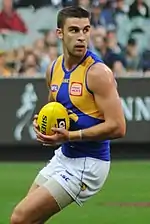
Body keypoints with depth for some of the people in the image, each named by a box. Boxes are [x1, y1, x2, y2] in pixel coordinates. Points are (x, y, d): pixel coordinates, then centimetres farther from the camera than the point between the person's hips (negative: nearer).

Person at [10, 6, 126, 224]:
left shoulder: (98, 73, -19)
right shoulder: (54, 68, 5)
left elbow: (117, 127, -23)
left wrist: (70, 136, -26)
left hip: (86, 165, -8)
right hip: (63, 157, 8)